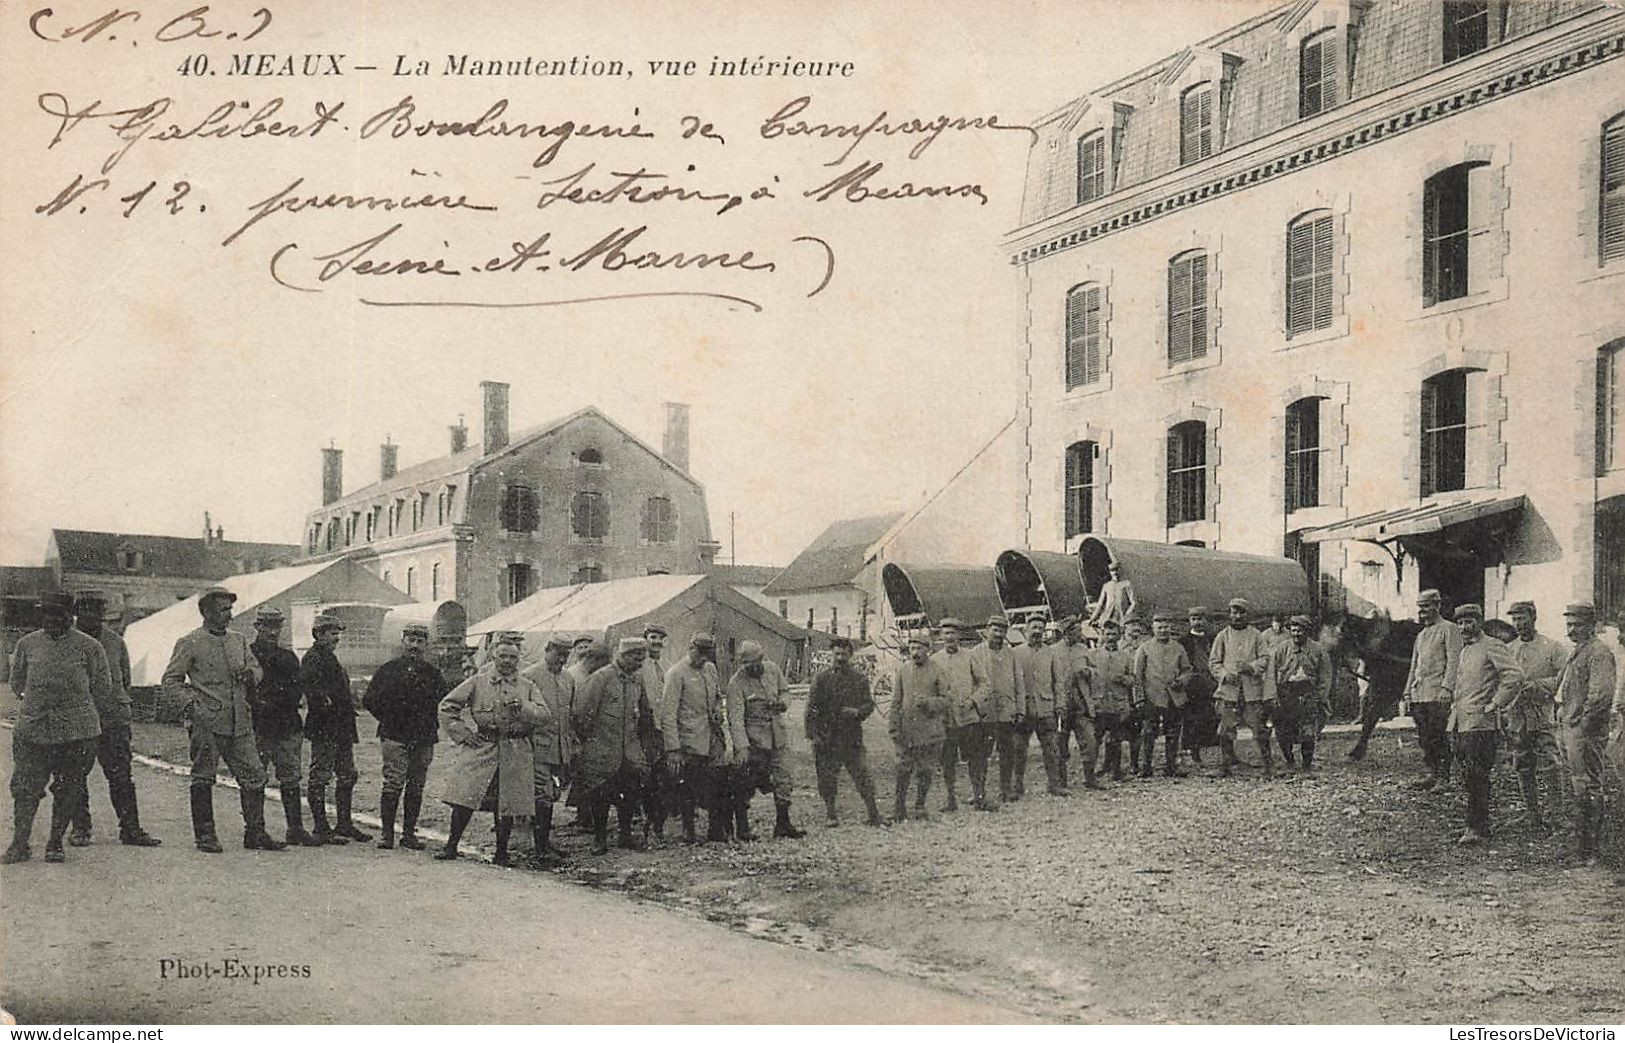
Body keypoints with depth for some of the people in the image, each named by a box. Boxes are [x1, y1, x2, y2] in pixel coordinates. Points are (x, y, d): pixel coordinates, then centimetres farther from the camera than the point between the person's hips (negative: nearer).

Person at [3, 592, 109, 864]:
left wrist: (71, 699, 5)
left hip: (78, 731, -1)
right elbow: (17, 684, 18)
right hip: (31, 729, 1)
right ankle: (19, 844, 5)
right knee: (25, 788, -3)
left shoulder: (89, 647, 0)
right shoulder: (27, 644, 7)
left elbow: (103, 691, 7)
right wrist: (36, 702, 7)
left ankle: (55, 844, 16)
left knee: (68, 791, 4)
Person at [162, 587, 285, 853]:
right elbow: (170, 680, 0)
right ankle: (205, 836, 11)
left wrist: (250, 674, 0)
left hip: (240, 723, 5)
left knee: (255, 776, 2)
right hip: (207, 722, -5)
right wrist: (193, 700, -11)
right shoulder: (190, 644, -1)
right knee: (203, 779, 2)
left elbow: (257, 670, 23)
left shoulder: (239, 640, 15)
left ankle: (255, 833, 10)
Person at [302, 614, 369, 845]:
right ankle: (320, 828, 0)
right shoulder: (312, 658, -9)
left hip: (342, 729, 10)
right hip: (324, 729, -10)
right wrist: (323, 702, -27)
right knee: (320, 777, -3)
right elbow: (307, 683, -25)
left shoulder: (331, 659, 21)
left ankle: (344, 825, 19)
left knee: (348, 776, 12)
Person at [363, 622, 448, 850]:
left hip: (424, 739, 3)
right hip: (394, 737, -3)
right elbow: (369, 700, 5)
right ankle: (387, 833, -3)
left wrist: (432, 724, 8)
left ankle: (409, 833, 12)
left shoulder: (433, 673, 11)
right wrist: (388, 720, 2)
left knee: (416, 787, 6)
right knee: (393, 783, -9)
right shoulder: (388, 670, 3)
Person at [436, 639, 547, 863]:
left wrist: (523, 707, -15)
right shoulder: (478, 682, 6)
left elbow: (545, 713, 1)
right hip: (481, 746, -1)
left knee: (507, 804, 4)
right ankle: (451, 846, 4)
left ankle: (502, 853, 14)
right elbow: (447, 706, 6)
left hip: (515, 752, 1)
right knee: (464, 797, -7)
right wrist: (461, 733, -1)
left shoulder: (527, 687, 11)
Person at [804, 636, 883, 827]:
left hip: (852, 737, 1)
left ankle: (874, 815, 0)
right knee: (827, 779, 4)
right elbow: (811, 708, 0)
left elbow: (869, 704, 8)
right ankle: (832, 815, 19)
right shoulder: (821, 678, 2)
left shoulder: (860, 679, 8)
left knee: (863, 776, -5)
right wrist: (812, 734, -7)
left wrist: (857, 712, -14)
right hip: (826, 738, 0)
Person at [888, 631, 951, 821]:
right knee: (903, 769, -3)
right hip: (906, 728, 1)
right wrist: (893, 726, 2)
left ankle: (920, 807, 18)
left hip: (929, 729, -1)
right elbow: (895, 701, 8)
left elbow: (948, 698, 0)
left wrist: (928, 702, -16)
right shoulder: (901, 669, 6)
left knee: (925, 770, 5)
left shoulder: (936, 670, -1)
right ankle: (899, 808, 7)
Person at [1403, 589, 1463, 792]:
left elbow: (1453, 661, -11)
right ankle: (1433, 774, 13)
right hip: (1419, 695, 8)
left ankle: (1443, 778, -4)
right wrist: (1407, 693, 18)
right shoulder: (1421, 635, 22)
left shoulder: (1448, 630, -2)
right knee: (1424, 738, 7)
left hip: (1437, 693, -8)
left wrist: (1447, 688, -20)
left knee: (1438, 737, -8)